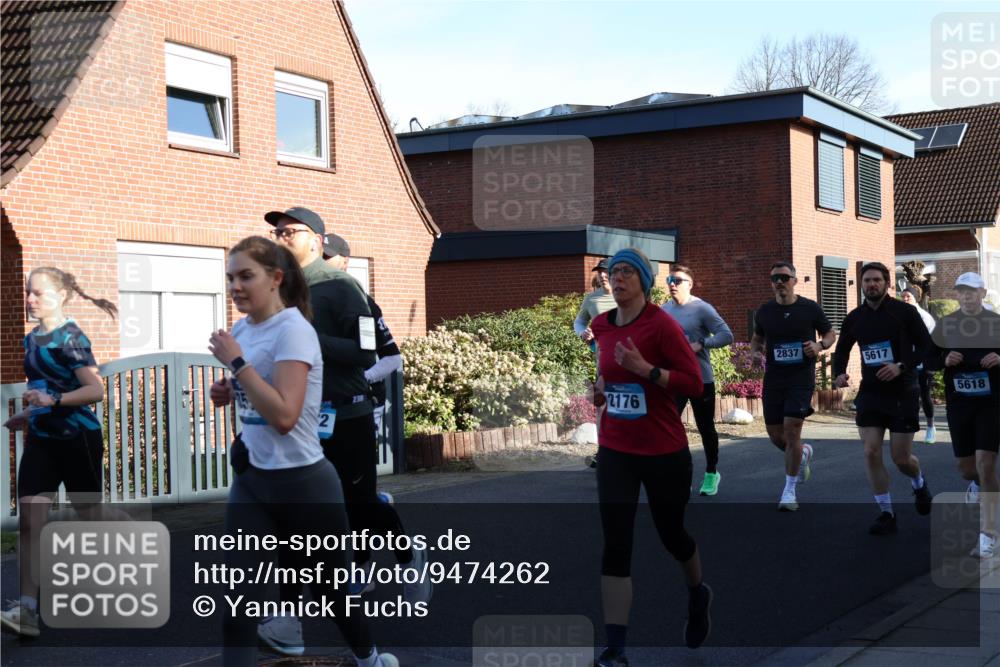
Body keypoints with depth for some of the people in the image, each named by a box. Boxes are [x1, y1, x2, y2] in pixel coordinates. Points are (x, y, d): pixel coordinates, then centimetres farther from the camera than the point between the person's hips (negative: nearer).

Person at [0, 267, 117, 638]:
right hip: (41, 440, 6)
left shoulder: (71, 337, -13)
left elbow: (95, 390, -21)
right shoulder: (32, 339, 10)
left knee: (90, 517, 9)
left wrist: (53, 400, -32)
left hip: (77, 439, -6)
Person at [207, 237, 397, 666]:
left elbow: (284, 415, -29)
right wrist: (229, 391, 2)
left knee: (330, 584, 15)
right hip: (251, 481, 6)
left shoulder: (293, 330, -18)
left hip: (302, 484, -6)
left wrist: (236, 361, -24)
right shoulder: (242, 329, 4)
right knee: (237, 598, -5)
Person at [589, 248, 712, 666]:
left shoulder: (662, 324, -14)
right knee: (616, 546, -4)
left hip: (664, 452, -4)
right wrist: (599, 389, 7)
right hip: (615, 451, 4)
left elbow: (694, 383, -16)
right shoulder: (600, 326, 3)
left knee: (671, 534, 16)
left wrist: (645, 369, -26)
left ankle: (698, 597, 49)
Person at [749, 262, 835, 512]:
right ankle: (803, 452, 40)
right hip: (773, 378, 4)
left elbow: (830, 333, 8)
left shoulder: (810, 308, -4)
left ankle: (790, 491, 0)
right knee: (775, 434, 5)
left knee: (792, 430, -12)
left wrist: (820, 345, -13)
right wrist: (755, 353, -3)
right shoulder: (765, 311, 4)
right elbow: (756, 339, 19)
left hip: (801, 378, -3)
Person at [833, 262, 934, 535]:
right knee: (871, 453, -5)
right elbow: (842, 350, 17)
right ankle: (886, 514, 7)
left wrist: (902, 367, -20)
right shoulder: (854, 318, 4)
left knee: (901, 458, 1)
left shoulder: (904, 312, -7)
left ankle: (919, 485, 37)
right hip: (870, 393, 3)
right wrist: (839, 373, -2)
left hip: (902, 392, -3)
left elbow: (926, 346, -6)